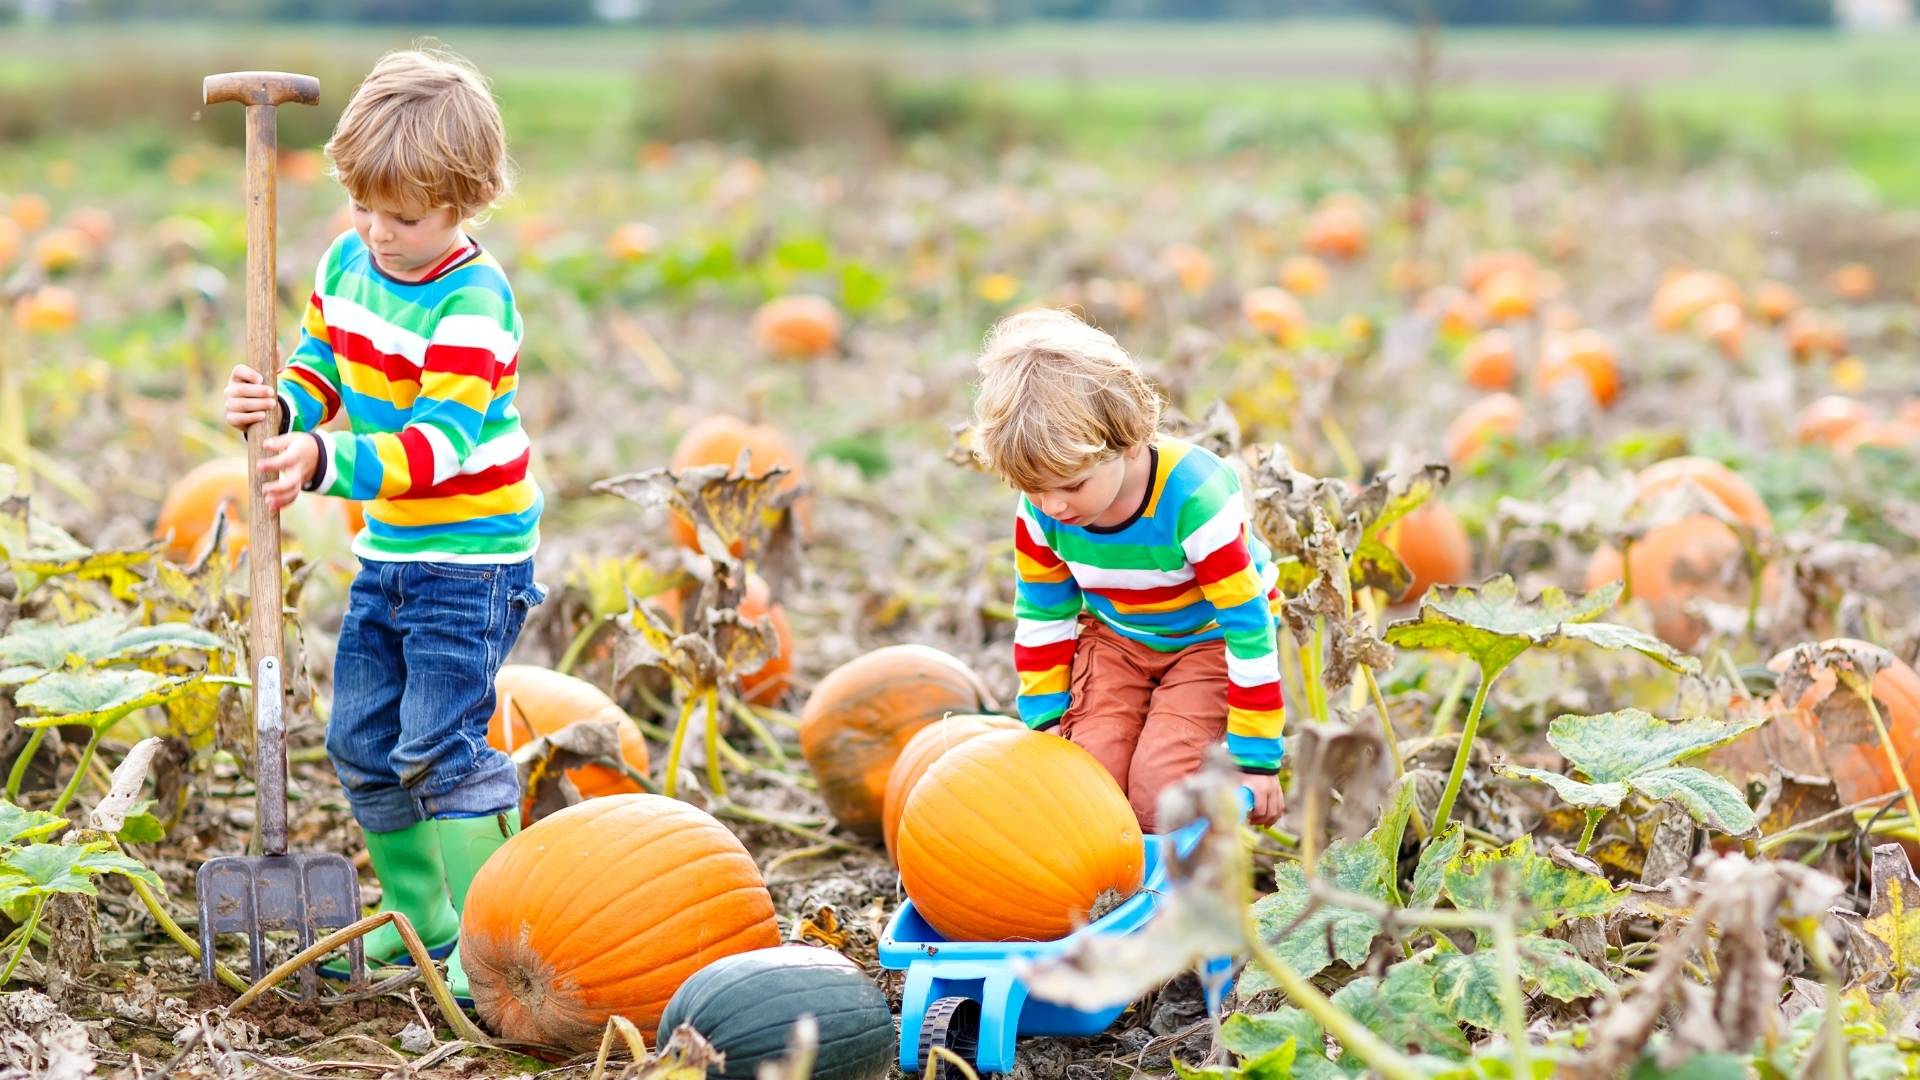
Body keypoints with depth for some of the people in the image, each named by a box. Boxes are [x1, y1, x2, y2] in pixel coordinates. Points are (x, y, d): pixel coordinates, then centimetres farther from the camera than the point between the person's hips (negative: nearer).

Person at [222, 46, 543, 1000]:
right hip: (387, 553, 8)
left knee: (440, 743, -12)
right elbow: (321, 374, 11)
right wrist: (280, 404, -12)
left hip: (472, 557, -8)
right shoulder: (346, 264, 2)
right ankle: (420, 920, 26)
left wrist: (327, 461, -40)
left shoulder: (472, 302, -21)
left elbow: (443, 442, -28)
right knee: (362, 743, 12)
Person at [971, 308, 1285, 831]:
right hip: (1114, 638, 5)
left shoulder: (1195, 498, -35)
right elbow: (1041, 616, 0)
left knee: (1160, 788, -23)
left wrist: (1257, 758, -24)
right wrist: (1046, 719, -2)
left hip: (1209, 638, -4)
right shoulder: (1041, 512, -19)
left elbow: (1248, 624, -28)